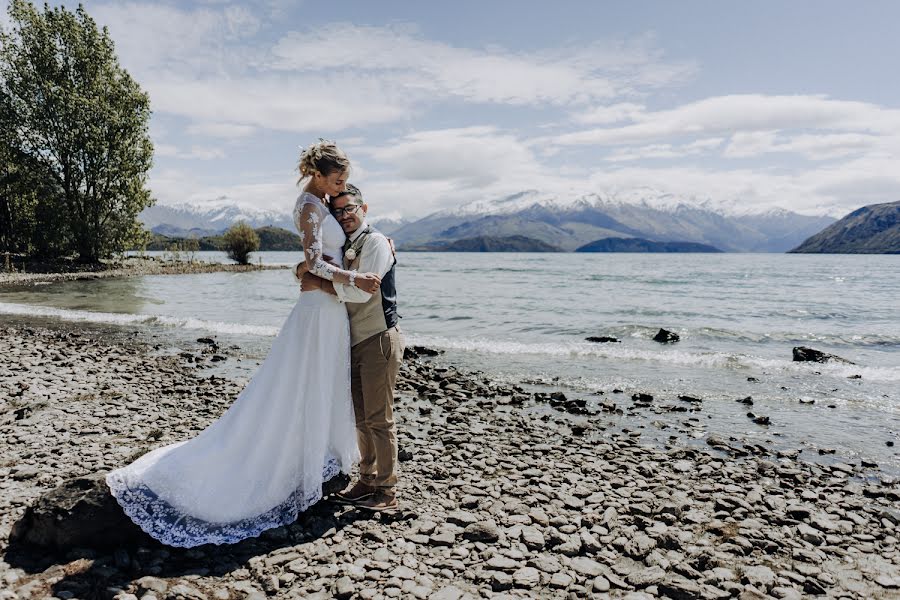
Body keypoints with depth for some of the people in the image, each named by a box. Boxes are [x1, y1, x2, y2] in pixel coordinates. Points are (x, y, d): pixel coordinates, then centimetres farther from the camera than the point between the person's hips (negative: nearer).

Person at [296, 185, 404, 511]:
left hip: (379, 340, -8)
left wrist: (319, 283, -14)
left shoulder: (375, 242, -10)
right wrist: (306, 269, -4)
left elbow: (361, 290, -20)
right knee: (361, 418, 14)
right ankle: (368, 480, 28)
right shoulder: (344, 248, 17)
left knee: (379, 419, -3)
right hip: (356, 342, 8)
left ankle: (386, 492, 7)